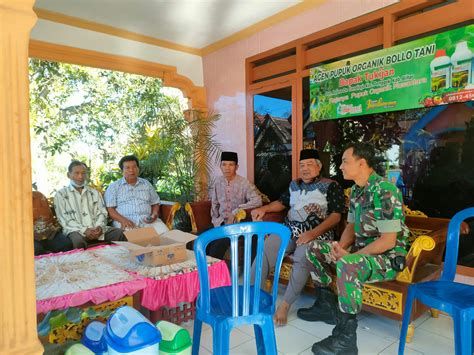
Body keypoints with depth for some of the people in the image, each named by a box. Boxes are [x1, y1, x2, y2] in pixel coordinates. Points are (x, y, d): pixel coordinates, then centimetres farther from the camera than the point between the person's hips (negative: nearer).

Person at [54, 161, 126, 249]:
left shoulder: (95, 192, 21)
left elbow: (102, 212, 13)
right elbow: (63, 219, -1)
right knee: (78, 240, -39)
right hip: (76, 230, -3)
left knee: (120, 233, -24)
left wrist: (99, 226, -11)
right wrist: (84, 230, -16)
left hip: (97, 229, 3)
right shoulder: (60, 194, 10)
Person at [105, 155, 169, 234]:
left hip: (147, 220, 3)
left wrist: (154, 215, 0)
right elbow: (110, 209, 3)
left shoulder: (146, 184, 20)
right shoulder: (114, 187, 11)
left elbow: (155, 203, 23)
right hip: (126, 221, -3)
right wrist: (123, 220, -16)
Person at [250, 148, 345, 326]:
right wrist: (264, 209, 10)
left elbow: (335, 216, -6)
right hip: (289, 230, 5)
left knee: (302, 260, -35)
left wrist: (312, 234, -20)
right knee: (264, 252, -22)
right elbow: (282, 202, 31)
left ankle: (285, 305, -22)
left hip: (317, 233, -4)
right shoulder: (294, 184, 21)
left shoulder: (331, 186, 4)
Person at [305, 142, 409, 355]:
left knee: (346, 265, -37)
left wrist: (350, 256, -22)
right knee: (315, 248, 4)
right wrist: (341, 247, -8)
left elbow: (388, 241, -25)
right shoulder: (356, 190, 6)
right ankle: (327, 304, 13)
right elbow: (351, 226, 12)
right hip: (361, 251, 9)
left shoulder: (385, 191, -22)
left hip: (388, 258, -9)